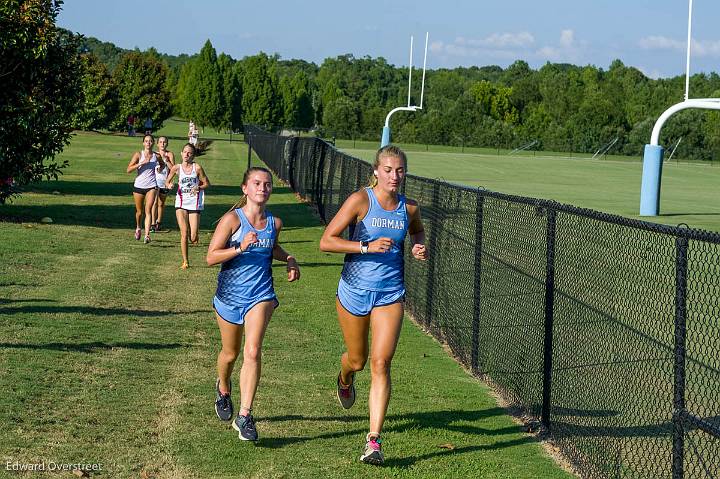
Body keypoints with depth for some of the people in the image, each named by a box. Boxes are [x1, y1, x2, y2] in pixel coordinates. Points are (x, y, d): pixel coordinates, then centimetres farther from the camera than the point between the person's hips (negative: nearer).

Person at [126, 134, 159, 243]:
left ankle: (147, 235, -19)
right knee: (139, 211, 13)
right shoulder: (138, 155, -3)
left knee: (148, 210, -13)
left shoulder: (156, 156, 3)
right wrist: (141, 163, -22)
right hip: (139, 186, 0)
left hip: (151, 186, 0)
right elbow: (129, 169, -14)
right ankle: (138, 228, 41)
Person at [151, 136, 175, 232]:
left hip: (165, 181, 1)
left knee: (161, 203, 11)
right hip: (155, 180, -1)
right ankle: (153, 223, -13)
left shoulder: (170, 154, 1)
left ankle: (159, 222, 28)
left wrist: (166, 159, -17)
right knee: (154, 202, -12)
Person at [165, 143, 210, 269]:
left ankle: (194, 237, 34)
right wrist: (169, 185, -9)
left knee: (193, 238, -4)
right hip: (181, 203, 1)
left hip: (195, 204, -1)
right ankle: (185, 262, 2)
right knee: (184, 233, -9)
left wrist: (198, 188, -14)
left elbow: (207, 184, 4)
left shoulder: (197, 168, -3)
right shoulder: (177, 168, 3)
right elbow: (167, 182, 14)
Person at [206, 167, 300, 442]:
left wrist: (288, 260, 4)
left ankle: (244, 416, -14)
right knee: (230, 354, 16)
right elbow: (211, 257, -14)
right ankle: (223, 389, 50)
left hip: (260, 295, 1)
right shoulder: (232, 219, -11)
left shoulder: (274, 223, 2)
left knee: (252, 352, -17)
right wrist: (241, 247, -27)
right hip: (229, 295, -1)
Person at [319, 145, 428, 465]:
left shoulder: (409, 208, 0)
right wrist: (368, 246, -25)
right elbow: (326, 241, -15)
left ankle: (374, 441, -10)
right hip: (354, 292, -1)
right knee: (357, 361, 16)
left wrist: (419, 248, 2)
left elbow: (417, 232, 25)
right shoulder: (360, 200, -12)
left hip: (390, 295, 1)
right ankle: (345, 380, 56)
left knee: (380, 364, -11)